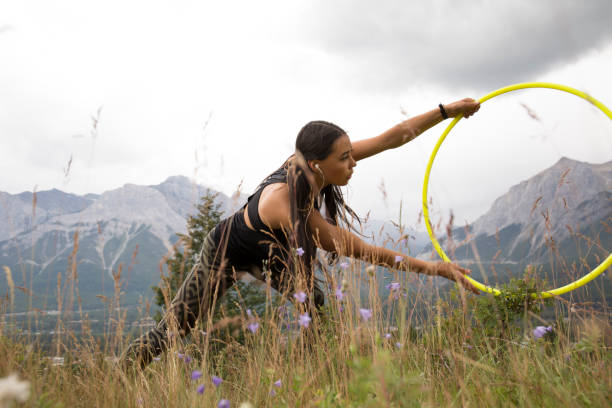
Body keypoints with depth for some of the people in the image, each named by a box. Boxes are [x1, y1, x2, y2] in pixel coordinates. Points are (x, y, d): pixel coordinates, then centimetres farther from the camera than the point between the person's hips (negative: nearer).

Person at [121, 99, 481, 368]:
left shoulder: (315, 167, -25)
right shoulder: (284, 199, -45)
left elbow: (391, 138, -19)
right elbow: (357, 250, -42)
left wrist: (447, 110, -24)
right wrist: (436, 269, -39)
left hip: (270, 253, 7)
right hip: (226, 253, -7)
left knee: (322, 308, -9)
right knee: (173, 331, 3)